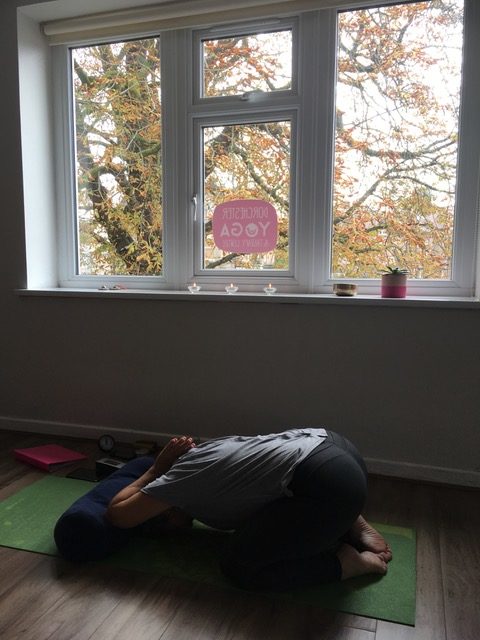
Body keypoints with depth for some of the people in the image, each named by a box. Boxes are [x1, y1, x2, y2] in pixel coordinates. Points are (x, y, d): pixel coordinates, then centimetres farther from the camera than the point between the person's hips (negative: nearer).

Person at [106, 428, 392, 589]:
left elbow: (117, 515, 8)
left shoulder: (180, 478, 2)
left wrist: (155, 469, 12)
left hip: (327, 484, -10)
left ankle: (347, 562, 5)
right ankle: (354, 526, 19)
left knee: (239, 566, 2)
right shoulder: (201, 453, 24)